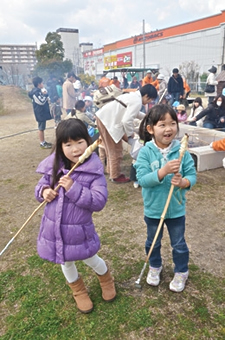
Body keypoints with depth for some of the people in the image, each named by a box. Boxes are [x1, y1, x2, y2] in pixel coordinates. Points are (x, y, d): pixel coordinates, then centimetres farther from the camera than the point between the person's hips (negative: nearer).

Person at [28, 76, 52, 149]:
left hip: (43, 112, 10)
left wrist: (44, 94, 5)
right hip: (40, 113, -10)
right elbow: (41, 101, -24)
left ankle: (43, 142, 25)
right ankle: (42, 144, 3)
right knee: (41, 128, -3)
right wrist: (45, 94, -12)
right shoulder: (35, 92, -18)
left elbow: (44, 100, 21)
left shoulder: (38, 91, 15)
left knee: (42, 128, 16)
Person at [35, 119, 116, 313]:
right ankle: (78, 290, 54)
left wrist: (73, 189, -32)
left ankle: (106, 278, 55)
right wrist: (44, 191, -17)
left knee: (89, 259, 19)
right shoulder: (54, 166, -9)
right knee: (66, 262, 23)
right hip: (55, 227, 4)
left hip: (79, 229, -4)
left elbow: (99, 202, -24)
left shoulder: (94, 171, -19)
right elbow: (42, 184, 7)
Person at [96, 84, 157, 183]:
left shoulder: (134, 96, 15)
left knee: (111, 149, 22)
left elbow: (133, 113, 34)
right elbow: (126, 121, -24)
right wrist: (130, 133, -7)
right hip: (109, 121, -10)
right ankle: (116, 176, 20)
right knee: (116, 151, 5)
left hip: (103, 117, 10)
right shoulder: (137, 101, -16)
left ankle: (113, 172, 36)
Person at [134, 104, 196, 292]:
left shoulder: (181, 151, -13)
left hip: (176, 208, 1)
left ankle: (181, 272, 45)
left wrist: (183, 182, -31)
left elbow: (192, 175, -10)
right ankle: (155, 267, 51)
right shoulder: (145, 152, -17)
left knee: (179, 244, 19)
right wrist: (163, 171, -35)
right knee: (153, 242, 23)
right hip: (153, 209, 0)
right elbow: (142, 179, -24)